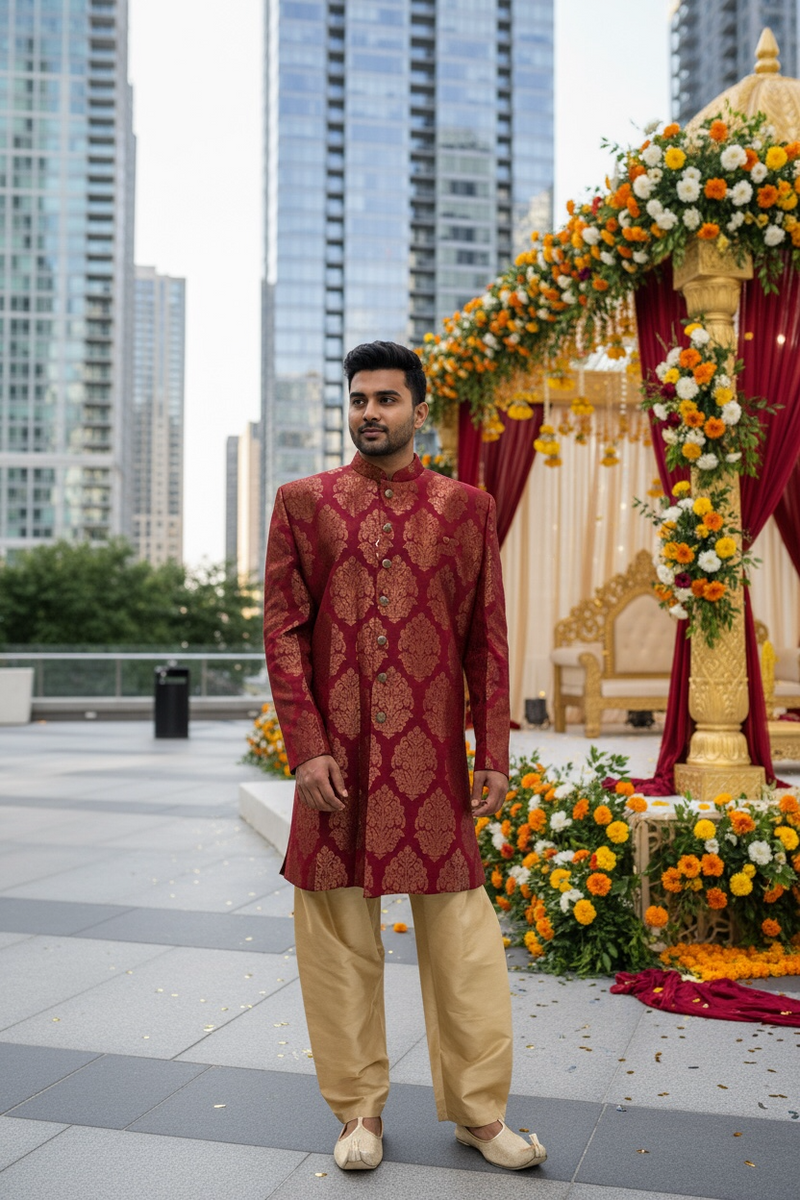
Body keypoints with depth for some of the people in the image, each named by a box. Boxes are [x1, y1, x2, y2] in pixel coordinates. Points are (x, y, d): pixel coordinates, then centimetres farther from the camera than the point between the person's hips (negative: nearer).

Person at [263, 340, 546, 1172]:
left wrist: (494, 755, 2)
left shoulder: (467, 508, 9)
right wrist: (306, 748, -7)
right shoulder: (303, 502, 7)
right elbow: (282, 629, 2)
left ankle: (478, 1111, 21)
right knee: (340, 940, 7)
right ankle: (360, 1111, 24)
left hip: (434, 761, 0)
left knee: (460, 935, 5)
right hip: (336, 761, 0)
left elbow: (487, 639, 8)